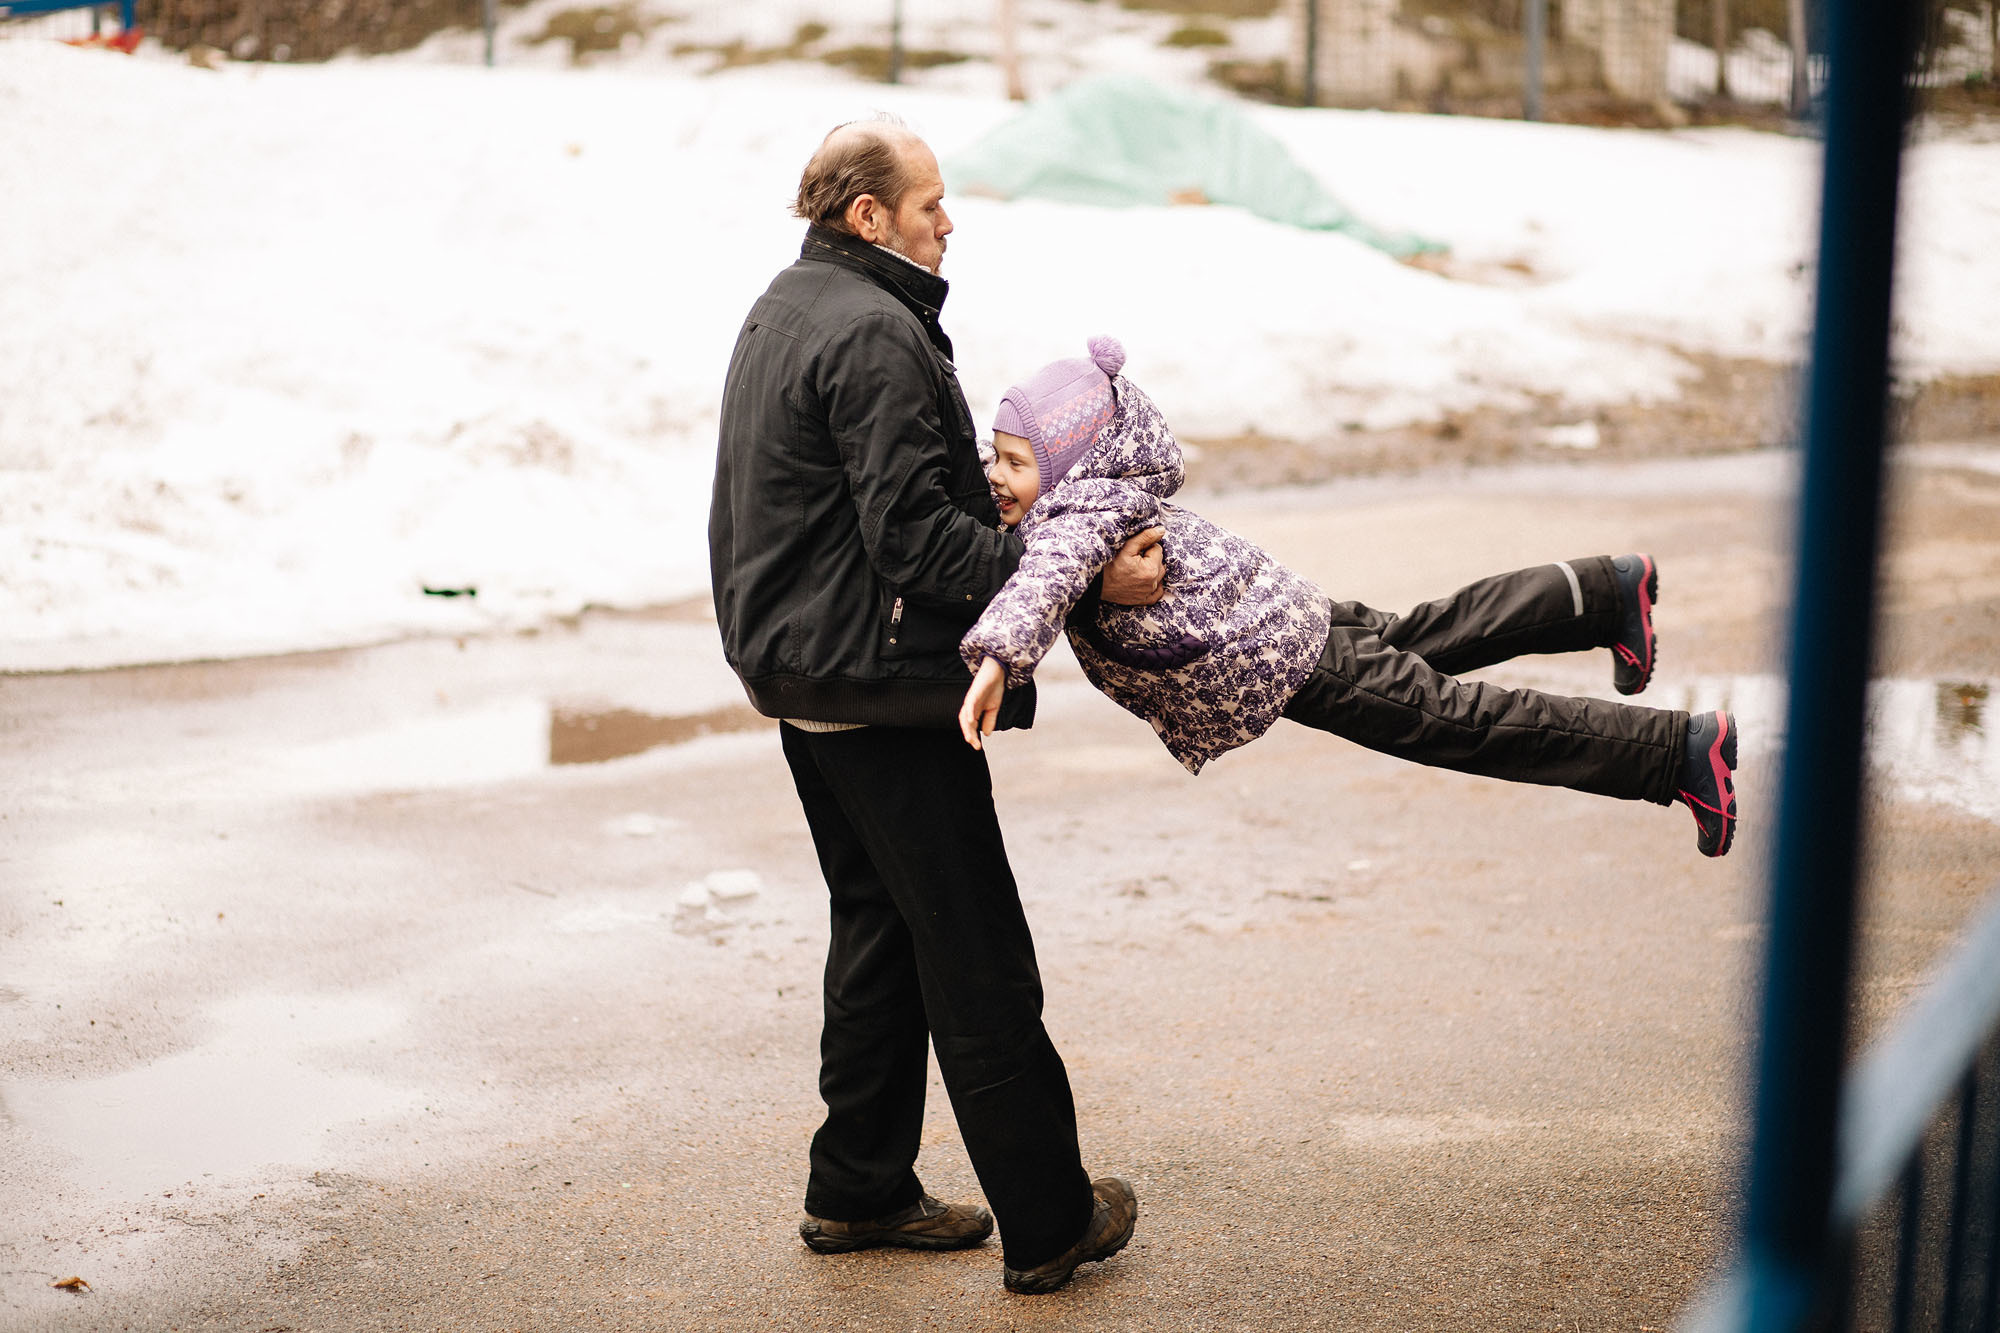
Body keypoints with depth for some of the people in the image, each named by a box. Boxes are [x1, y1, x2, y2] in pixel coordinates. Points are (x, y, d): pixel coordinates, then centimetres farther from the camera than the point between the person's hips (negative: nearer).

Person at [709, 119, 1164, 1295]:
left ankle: (860, 1192, 27)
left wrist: (990, 496, 11)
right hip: (882, 687, -11)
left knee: (879, 926, 19)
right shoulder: (876, 335, -19)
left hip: (802, 672, 11)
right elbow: (915, 535, -25)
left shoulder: (783, 312, 14)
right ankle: (1048, 1221, 6)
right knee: (977, 958, -3)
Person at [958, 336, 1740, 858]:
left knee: (1460, 722, -1)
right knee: (1421, 639, 28)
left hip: (1276, 658, -9)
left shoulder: (1075, 514, -26)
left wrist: (997, 656, -63)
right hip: (1279, 613, 9)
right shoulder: (1100, 486, 1)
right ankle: (1606, 591, 42)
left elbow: (1052, 572, -49)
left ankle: (1680, 752, 6)